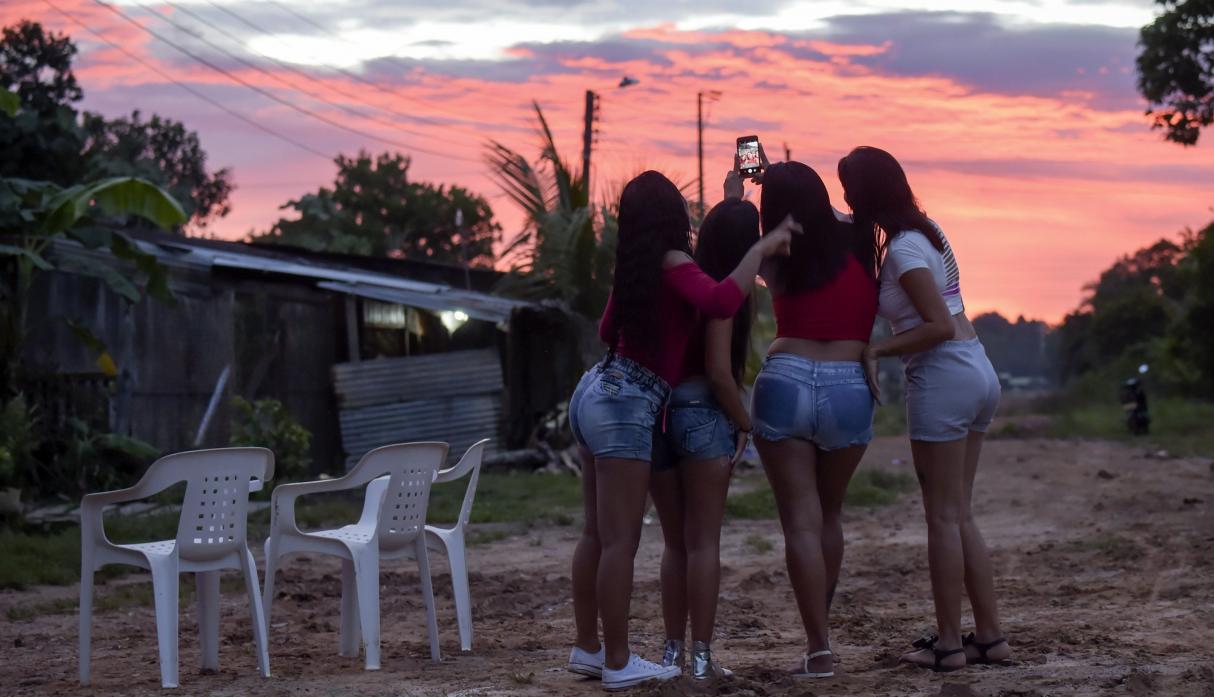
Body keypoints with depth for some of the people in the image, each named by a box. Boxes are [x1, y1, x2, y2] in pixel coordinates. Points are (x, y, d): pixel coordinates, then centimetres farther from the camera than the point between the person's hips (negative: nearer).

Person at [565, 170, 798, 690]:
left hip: (598, 393, 9)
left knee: (597, 534, 13)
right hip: (625, 406, -9)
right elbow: (721, 302, -31)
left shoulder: (635, 267, 13)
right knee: (620, 540, -6)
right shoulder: (674, 264, -11)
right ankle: (617, 663, -3)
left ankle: (587, 648, 20)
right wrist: (761, 249, -21)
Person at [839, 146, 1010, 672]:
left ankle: (949, 643, 3)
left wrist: (876, 349, -13)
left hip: (943, 377, -9)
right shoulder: (925, 230, 12)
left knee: (943, 517, -2)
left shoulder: (903, 249, -14)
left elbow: (939, 325, -19)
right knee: (961, 515, 13)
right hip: (976, 372, 9)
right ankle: (990, 635, 14)